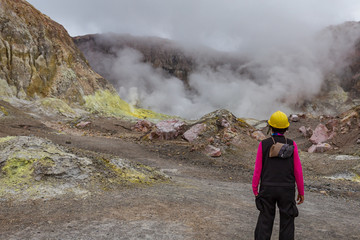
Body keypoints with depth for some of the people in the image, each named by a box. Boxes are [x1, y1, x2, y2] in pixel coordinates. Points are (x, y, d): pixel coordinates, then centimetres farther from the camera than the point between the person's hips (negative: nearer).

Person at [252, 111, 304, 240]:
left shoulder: (263, 144, -8)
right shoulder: (292, 145, -7)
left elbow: (257, 169, -5)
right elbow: (298, 171, -4)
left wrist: (254, 189, 6)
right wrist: (301, 192, 6)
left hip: (268, 189, 0)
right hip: (286, 190, 0)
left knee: (264, 222, 11)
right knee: (287, 223, 12)